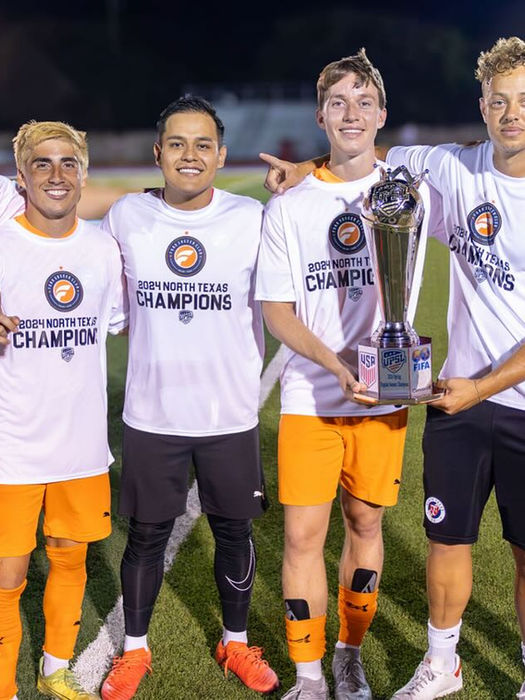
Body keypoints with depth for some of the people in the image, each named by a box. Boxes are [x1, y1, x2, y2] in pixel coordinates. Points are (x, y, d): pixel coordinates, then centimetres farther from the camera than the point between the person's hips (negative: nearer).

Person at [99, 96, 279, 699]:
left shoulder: (252, 219, -4)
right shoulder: (126, 217, -2)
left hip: (232, 414, 0)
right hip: (151, 414, 0)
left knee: (233, 529, 13)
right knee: (146, 534, 11)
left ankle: (236, 643, 34)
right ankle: (134, 650, 30)